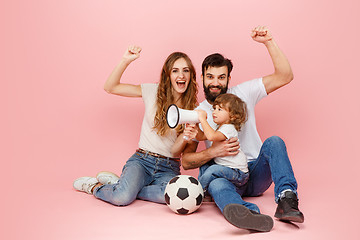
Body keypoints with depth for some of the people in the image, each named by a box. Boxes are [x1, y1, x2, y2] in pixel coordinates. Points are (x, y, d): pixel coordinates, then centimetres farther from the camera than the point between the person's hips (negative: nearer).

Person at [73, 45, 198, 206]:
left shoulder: (193, 108, 3)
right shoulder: (153, 91, 1)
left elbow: (175, 150, -2)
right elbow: (110, 88, -2)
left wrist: (185, 137, -24)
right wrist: (126, 61, -13)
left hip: (169, 168, 2)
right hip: (142, 160, -1)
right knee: (122, 198, -30)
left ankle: (120, 185, -11)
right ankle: (94, 186, 6)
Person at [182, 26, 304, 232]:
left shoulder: (243, 93, 4)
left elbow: (285, 76, -5)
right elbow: (186, 161, 1)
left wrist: (269, 42, -15)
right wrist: (213, 152, -18)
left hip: (256, 173, 2)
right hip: (226, 176, -1)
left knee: (274, 142, -27)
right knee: (216, 185, -37)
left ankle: (287, 199, -42)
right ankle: (250, 213, -67)